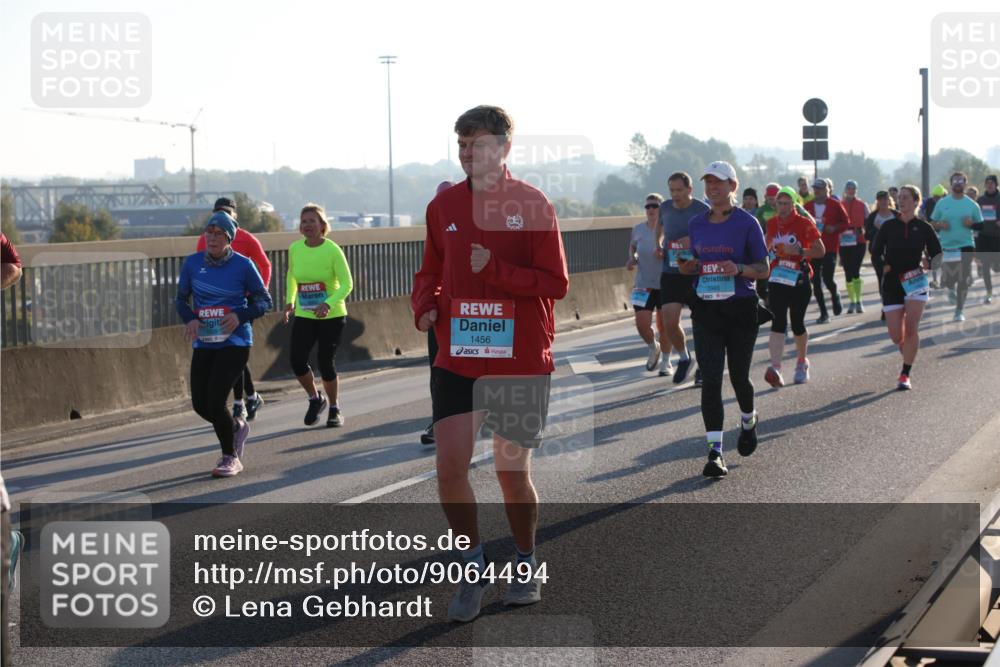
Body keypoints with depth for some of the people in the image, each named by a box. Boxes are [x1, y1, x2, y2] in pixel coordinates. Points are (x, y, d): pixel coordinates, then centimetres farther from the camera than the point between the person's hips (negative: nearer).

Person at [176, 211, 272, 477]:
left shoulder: (243, 265, -7)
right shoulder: (192, 263, 2)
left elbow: (264, 301, 1)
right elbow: (181, 298, 12)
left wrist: (240, 315, -17)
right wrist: (190, 319, -9)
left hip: (235, 342, -4)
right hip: (203, 343, 5)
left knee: (215, 401, -14)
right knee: (200, 405, 4)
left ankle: (230, 458, 7)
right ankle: (237, 427, 37)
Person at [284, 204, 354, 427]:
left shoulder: (333, 250, -14)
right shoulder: (295, 249, 0)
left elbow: (347, 284, -14)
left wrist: (329, 304, -28)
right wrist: (290, 300, 7)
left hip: (332, 316, -4)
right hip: (303, 315, 4)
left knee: (325, 362, -3)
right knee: (296, 359, -11)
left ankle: (334, 408, 22)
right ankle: (315, 399, 16)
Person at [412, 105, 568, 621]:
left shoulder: (532, 205, -6)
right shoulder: (444, 205, 6)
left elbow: (556, 283, -10)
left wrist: (494, 269, -22)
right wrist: (425, 305, -3)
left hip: (521, 361, -3)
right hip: (457, 360, 3)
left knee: (512, 475, 6)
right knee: (450, 468, -8)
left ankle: (526, 566, 31)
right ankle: (474, 570, 11)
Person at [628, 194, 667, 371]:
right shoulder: (638, 230, 1)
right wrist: (632, 258, 2)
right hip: (643, 285, 2)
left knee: (663, 325, 6)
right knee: (642, 324, -9)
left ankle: (666, 360, 27)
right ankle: (653, 348, 23)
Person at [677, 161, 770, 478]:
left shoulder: (747, 223, -4)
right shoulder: (696, 224, 8)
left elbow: (764, 270, -3)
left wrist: (739, 269, -22)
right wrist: (688, 267, -4)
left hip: (741, 309, -2)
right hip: (705, 309, 3)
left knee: (738, 376, 10)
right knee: (710, 379, -8)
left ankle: (748, 422, 43)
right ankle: (715, 452, -10)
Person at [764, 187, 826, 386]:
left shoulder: (805, 224, -6)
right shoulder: (772, 223, 6)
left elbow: (820, 251, -9)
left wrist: (798, 251, -19)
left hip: (799, 280, -2)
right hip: (778, 279, 2)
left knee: (797, 324, 7)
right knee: (778, 323, -13)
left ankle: (802, 362, 32)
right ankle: (775, 368, -25)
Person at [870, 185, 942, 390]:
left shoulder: (924, 228, 2)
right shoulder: (888, 226, 4)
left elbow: (938, 255, 7)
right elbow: (875, 252, 11)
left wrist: (928, 263, -13)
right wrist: (883, 266, -6)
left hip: (916, 282, -2)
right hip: (892, 284, 2)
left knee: (911, 329, -15)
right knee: (896, 336, -2)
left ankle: (905, 375, -8)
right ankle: (910, 357, 33)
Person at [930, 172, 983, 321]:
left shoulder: (972, 205, 2)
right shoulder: (942, 203, 3)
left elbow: (980, 225, 9)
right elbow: (932, 223, 9)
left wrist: (971, 224, -12)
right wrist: (940, 225, -13)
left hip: (965, 246, 0)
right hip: (946, 247, 1)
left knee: (963, 281, -3)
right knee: (947, 280, -1)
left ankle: (959, 311, 11)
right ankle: (951, 289, 37)